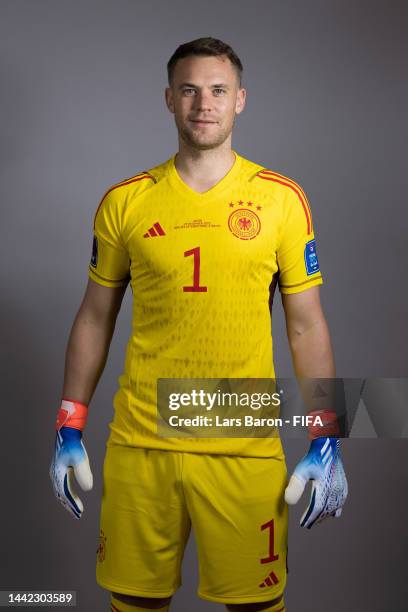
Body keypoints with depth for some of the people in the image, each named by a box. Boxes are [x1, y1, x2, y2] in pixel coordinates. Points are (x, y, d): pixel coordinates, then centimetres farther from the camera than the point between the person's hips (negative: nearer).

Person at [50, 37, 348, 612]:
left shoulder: (282, 199, 0)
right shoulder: (126, 201, 2)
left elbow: (307, 327, 2)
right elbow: (95, 318, 9)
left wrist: (327, 441, -3)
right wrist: (69, 426, 6)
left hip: (246, 449, -1)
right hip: (141, 441, 1)